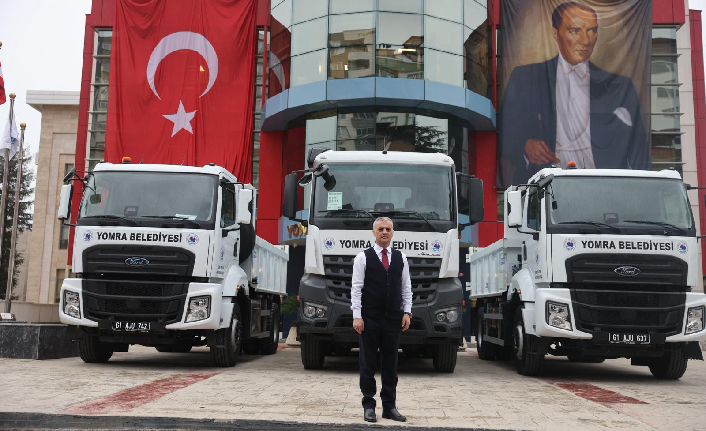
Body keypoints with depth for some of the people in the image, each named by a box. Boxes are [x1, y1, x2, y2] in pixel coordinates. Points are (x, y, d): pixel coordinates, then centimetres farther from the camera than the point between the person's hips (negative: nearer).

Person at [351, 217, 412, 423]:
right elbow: (356, 288, -5)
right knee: (368, 363, 4)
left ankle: (390, 407, 16)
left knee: (390, 364, 8)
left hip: (393, 319, 3)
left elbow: (406, 288, 10)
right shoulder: (363, 257, -2)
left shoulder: (400, 257, 9)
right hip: (369, 319, -3)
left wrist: (407, 312, 0)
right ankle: (369, 406, 14)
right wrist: (357, 316, -12)